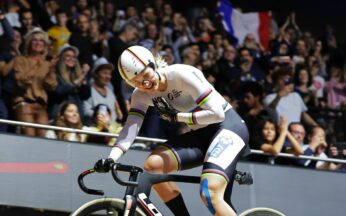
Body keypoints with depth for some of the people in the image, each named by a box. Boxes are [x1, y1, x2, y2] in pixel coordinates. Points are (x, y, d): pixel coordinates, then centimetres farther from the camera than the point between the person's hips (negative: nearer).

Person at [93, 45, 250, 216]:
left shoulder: (182, 75, -21)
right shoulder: (141, 95, -2)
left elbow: (217, 114, -23)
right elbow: (130, 128, -14)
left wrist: (176, 116, -20)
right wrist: (110, 159, -30)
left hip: (228, 125, -7)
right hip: (201, 134, 7)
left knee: (210, 194, -27)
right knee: (153, 165, -15)